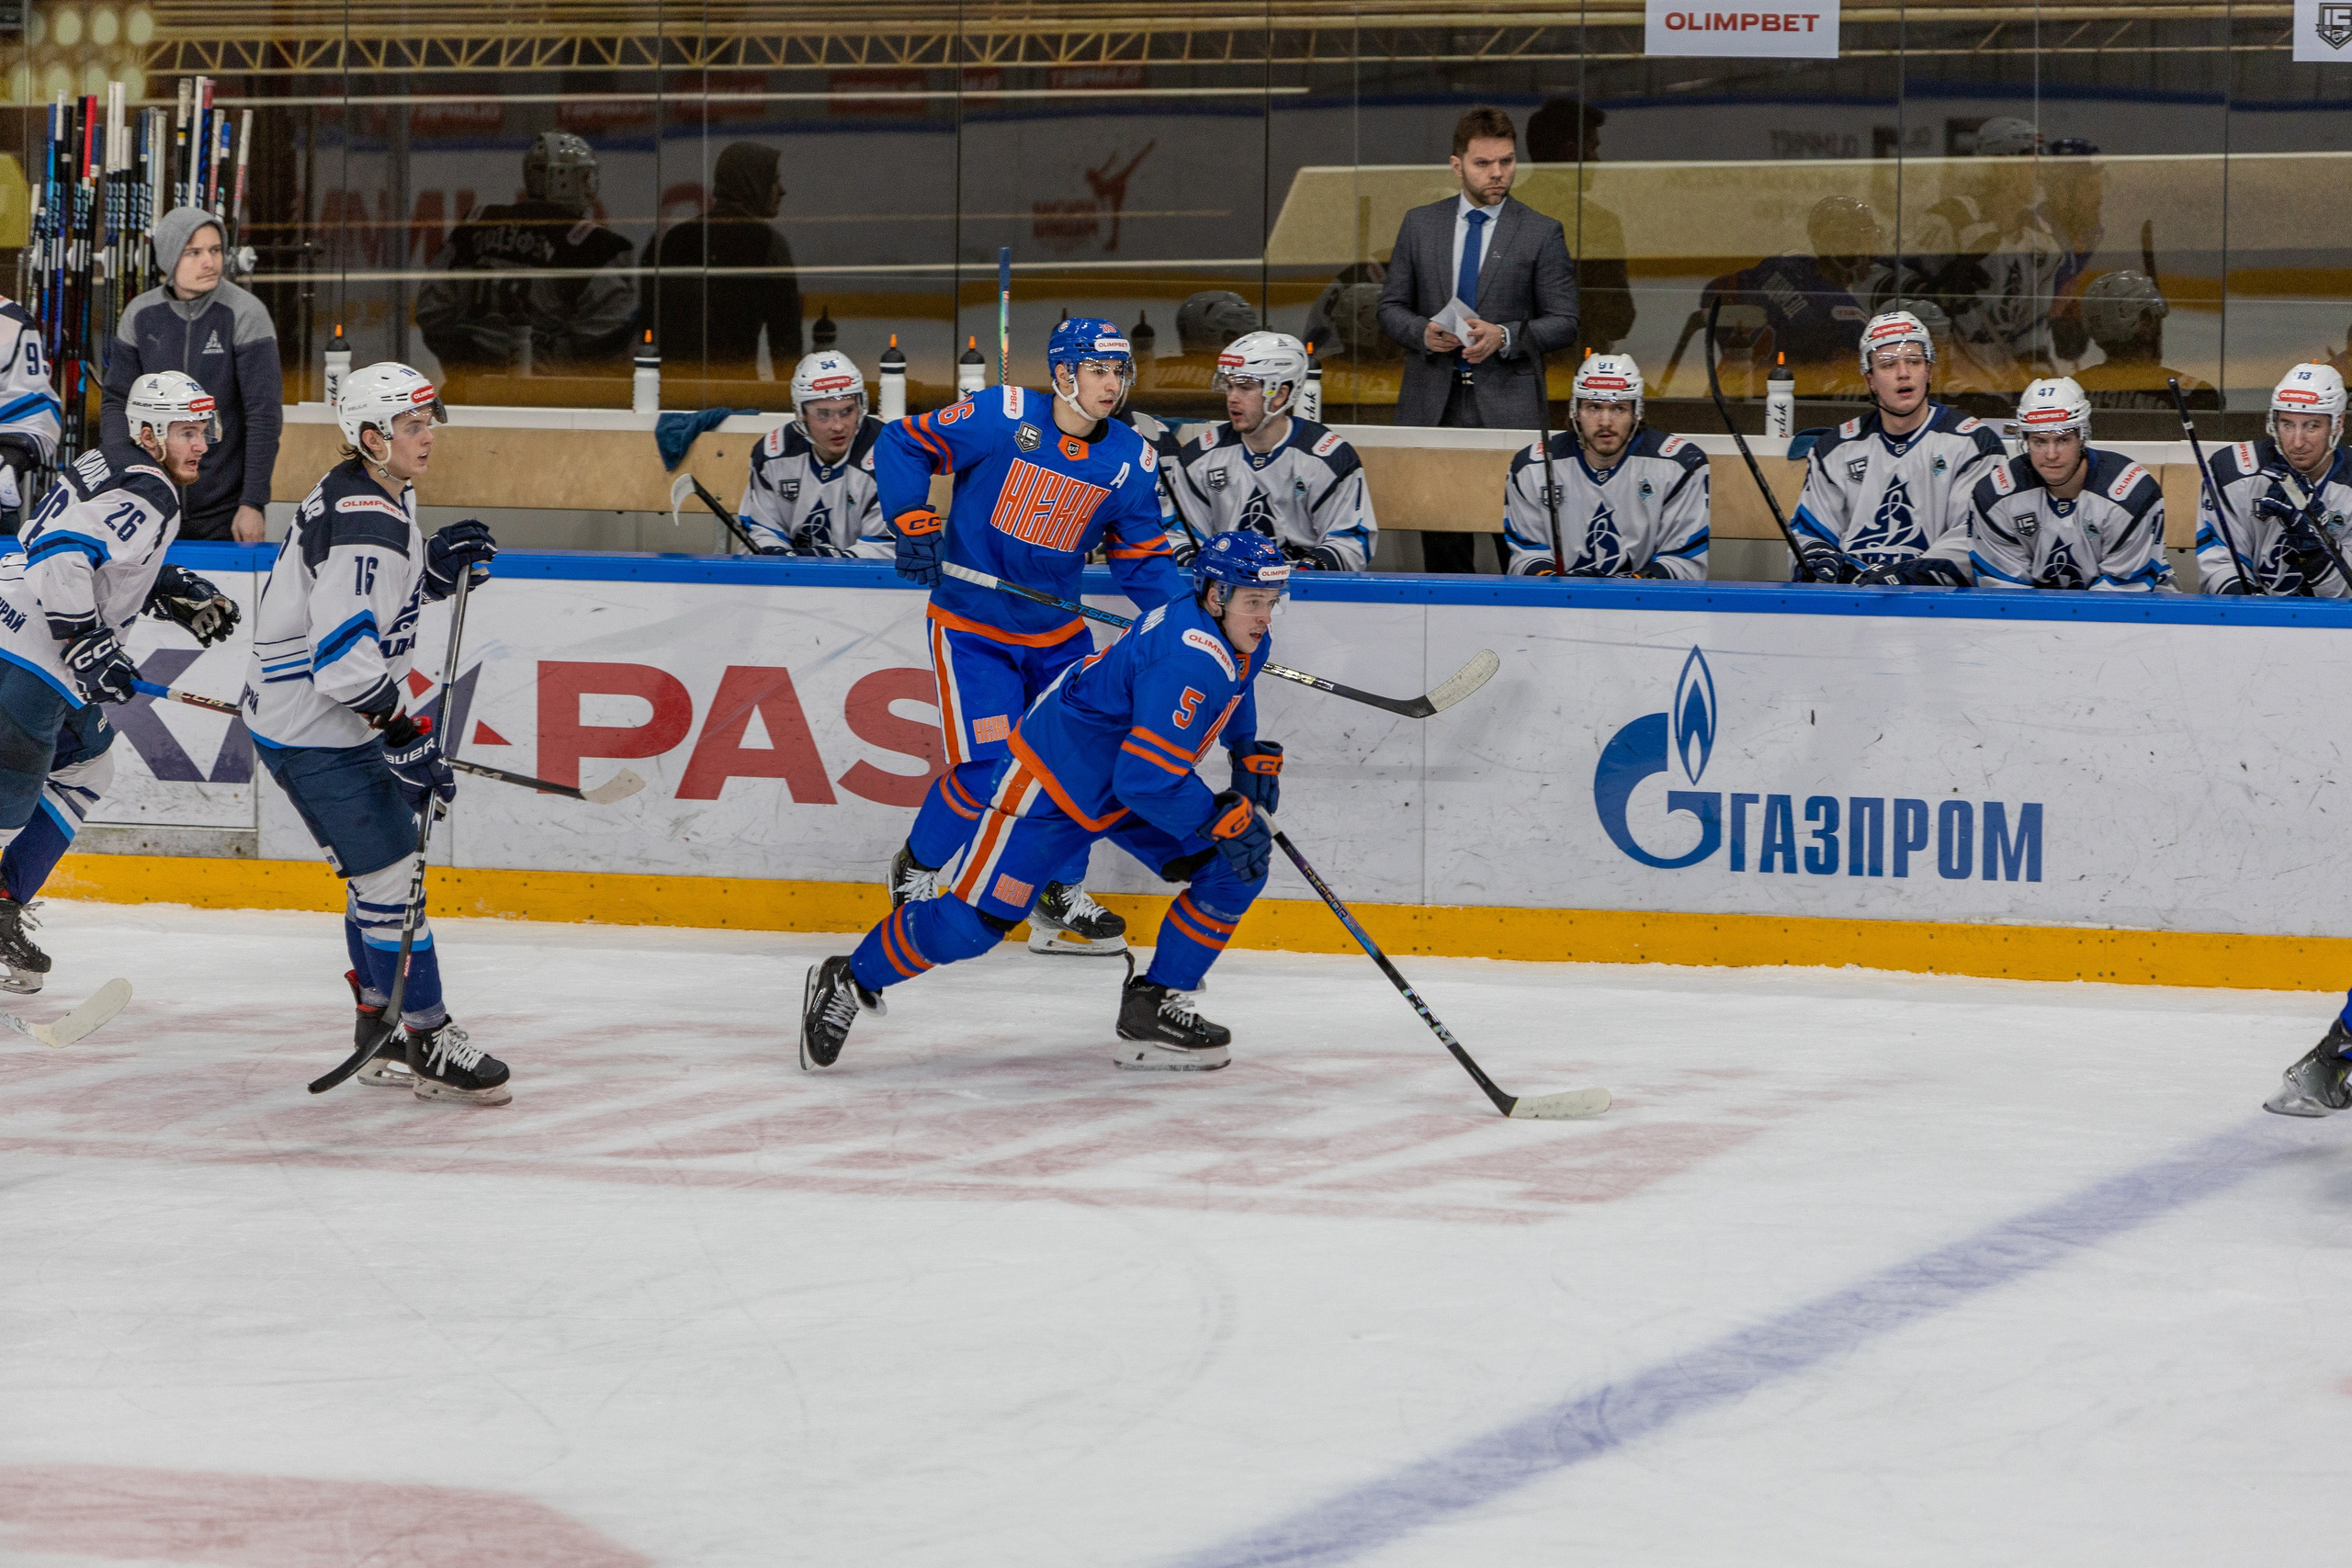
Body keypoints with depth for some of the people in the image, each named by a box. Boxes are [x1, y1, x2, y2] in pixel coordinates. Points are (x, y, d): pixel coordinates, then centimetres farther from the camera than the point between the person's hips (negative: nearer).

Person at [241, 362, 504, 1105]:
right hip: (312, 730, -11)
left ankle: (380, 1036, 25)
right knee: (389, 876, -8)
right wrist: (405, 736, -26)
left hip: (339, 718, 11)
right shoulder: (362, 519, -23)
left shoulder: (381, 499, 10)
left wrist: (439, 565, 5)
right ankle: (426, 1042, -2)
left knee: (379, 871, 17)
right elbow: (343, 652, -29)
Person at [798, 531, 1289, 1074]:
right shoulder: (1189, 660, -33)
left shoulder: (1245, 643, -2)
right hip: (1052, 780, -9)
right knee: (972, 922, -10)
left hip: (1134, 777, 9)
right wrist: (1226, 822, -29)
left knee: (1235, 871, -4)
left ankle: (1153, 1009, 3)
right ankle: (849, 983, 11)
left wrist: (1253, 758, 15)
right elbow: (1146, 779, -37)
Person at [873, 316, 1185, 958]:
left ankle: (1061, 899, 19)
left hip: (1056, 631, 5)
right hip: (972, 625, -5)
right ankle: (915, 870, 14)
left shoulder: (1132, 461, -3)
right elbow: (901, 444, -9)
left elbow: (1141, 556, 5)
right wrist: (915, 526, -17)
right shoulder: (1002, 417, -17)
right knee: (987, 770, -12)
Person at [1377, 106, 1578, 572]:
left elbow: (1564, 322, 1)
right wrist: (1422, 332, -9)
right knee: (1441, 541, 4)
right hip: (1432, 404, 2)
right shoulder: (1420, 224, 10)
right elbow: (1391, 306, 13)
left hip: (1509, 406, -2)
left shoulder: (1541, 233, 3)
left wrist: (1504, 337, -16)